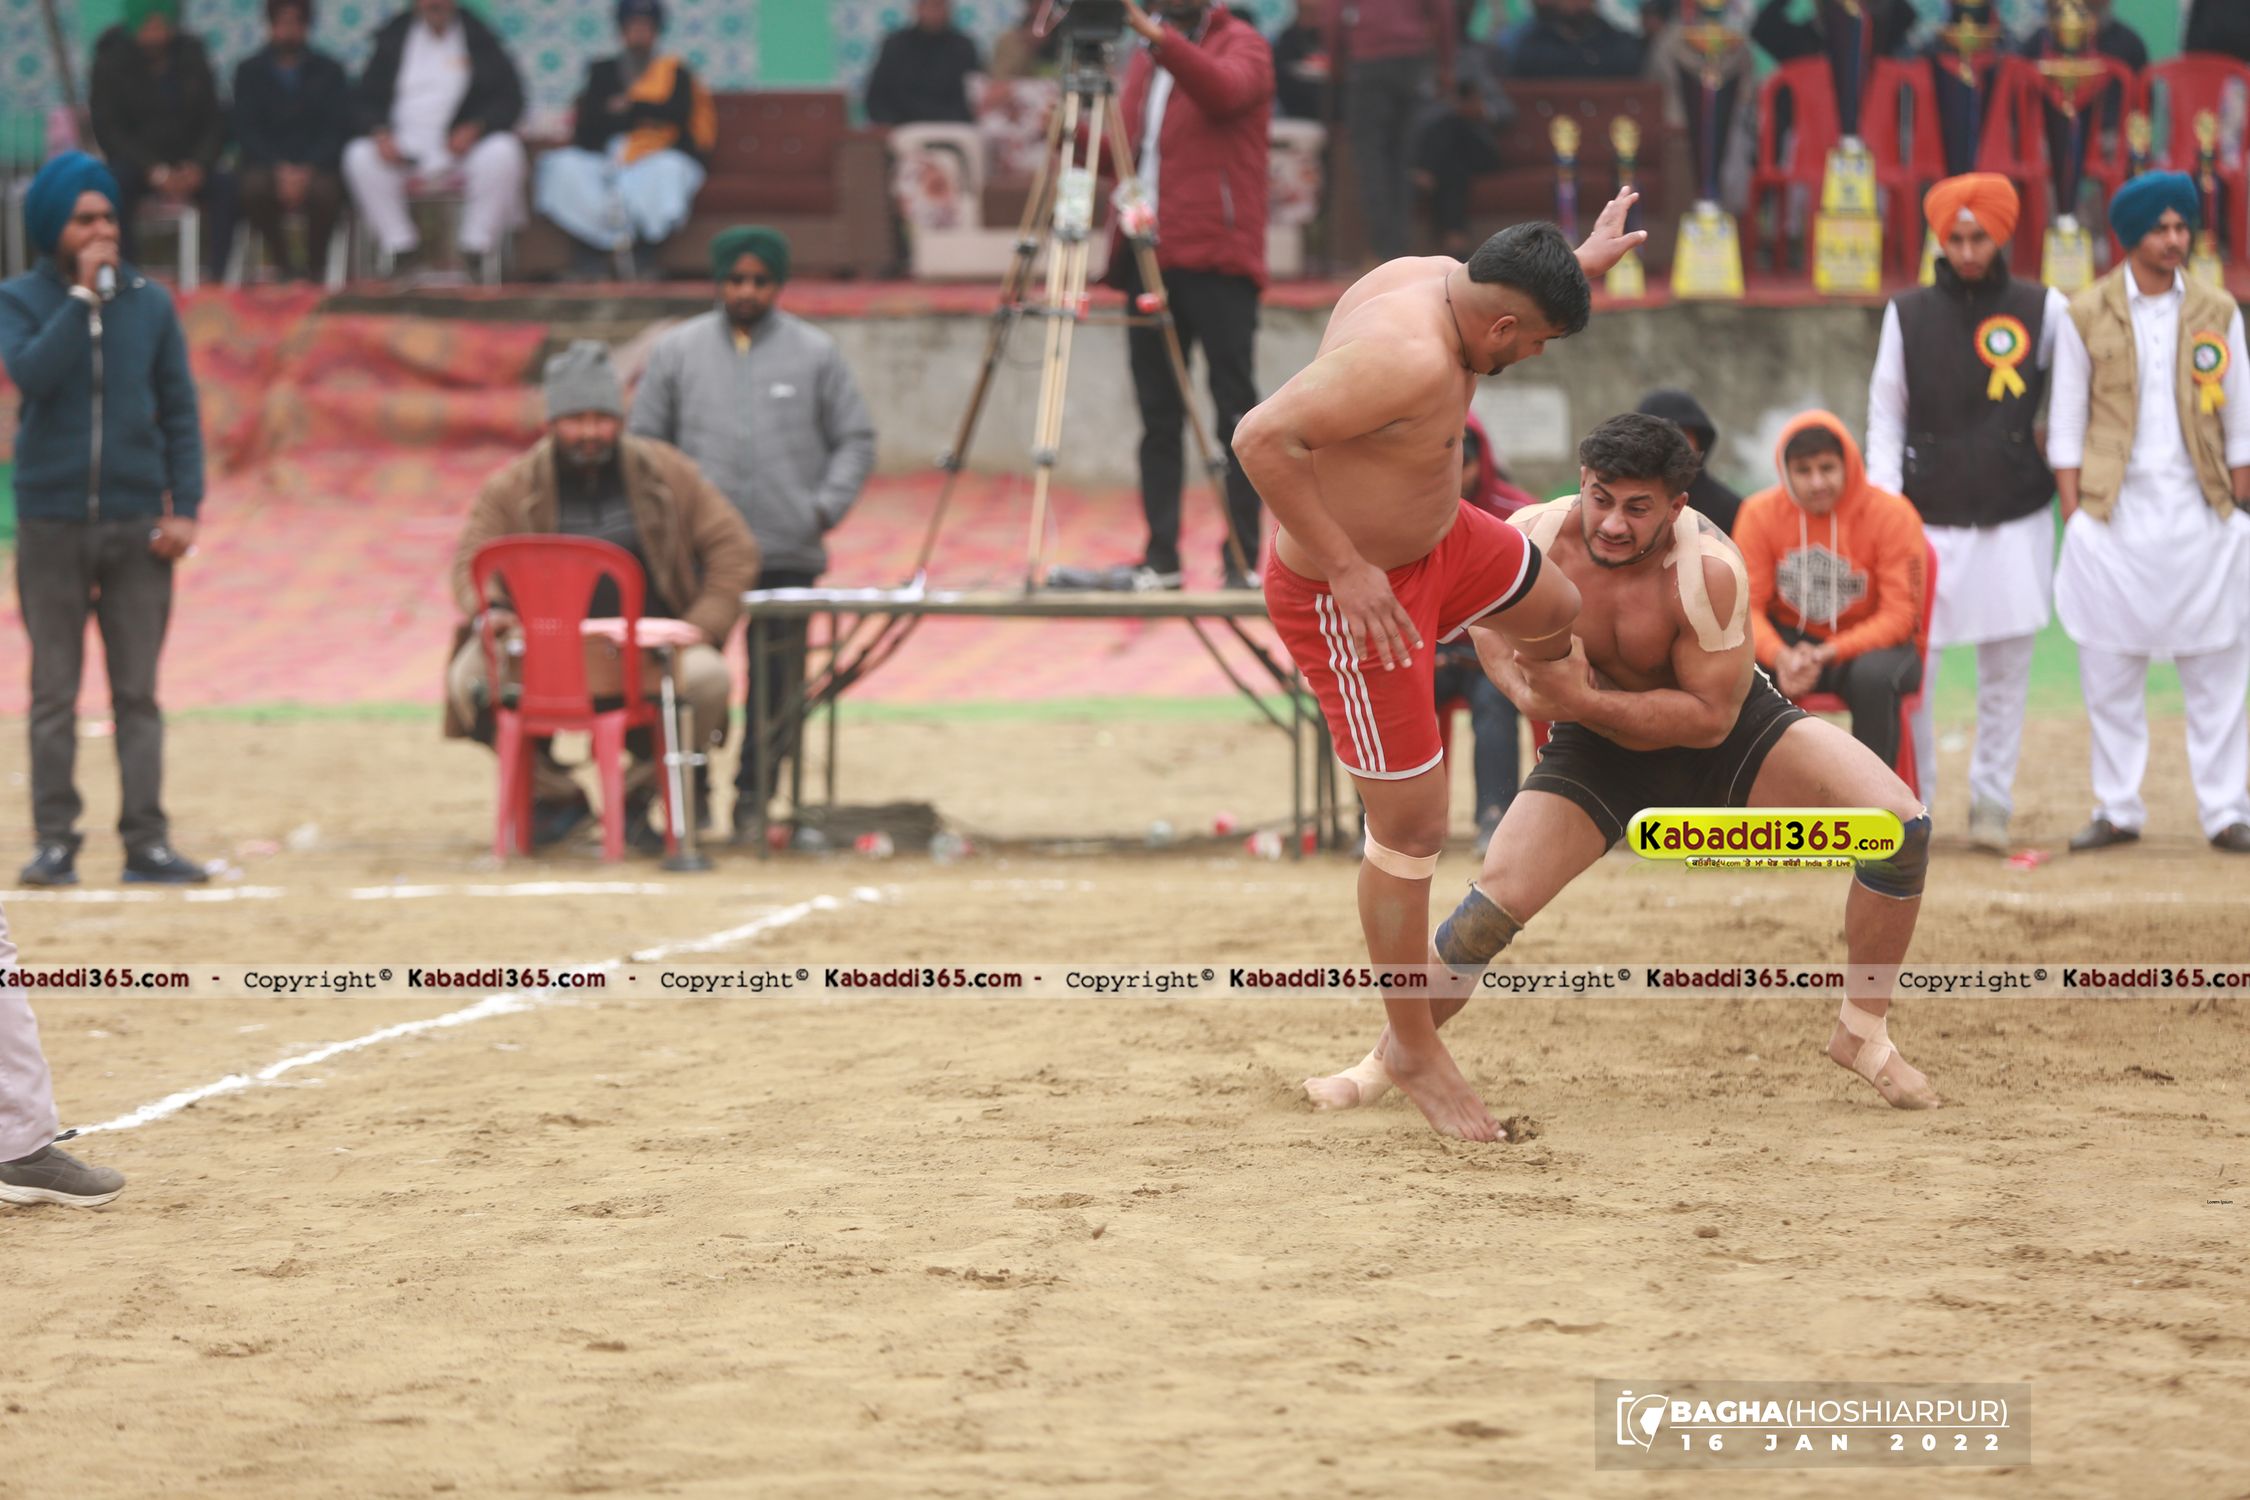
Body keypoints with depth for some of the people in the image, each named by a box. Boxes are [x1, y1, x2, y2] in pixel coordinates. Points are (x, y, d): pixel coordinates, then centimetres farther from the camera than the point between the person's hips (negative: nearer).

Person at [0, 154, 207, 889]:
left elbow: (179, 412, 8)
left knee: (137, 694, 2)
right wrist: (82, 295, -16)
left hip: (135, 524, 1)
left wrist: (185, 507, -1)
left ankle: (147, 841, 2)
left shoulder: (150, 304, 7)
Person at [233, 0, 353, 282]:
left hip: (316, 166, 0)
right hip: (268, 163, 0)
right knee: (254, 186, -36)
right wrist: (280, 170, -19)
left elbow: (337, 131, 0)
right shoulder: (249, 71, 9)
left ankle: (314, 266, -9)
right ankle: (282, 262, -13)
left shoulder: (329, 71, 10)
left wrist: (306, 171, -19)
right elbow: (246, 132, 0)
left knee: (325, 191, -36)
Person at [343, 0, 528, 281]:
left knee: (503, 153, -31)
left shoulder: (479, 39, 9)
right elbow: (368, 98, 11)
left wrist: (475, 128, -16)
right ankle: (399, 244, -22)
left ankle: (477, 246, -23)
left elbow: (509, 98, 3)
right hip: (403, 152, 1)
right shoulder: (393, 38, 13)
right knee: (359, 157, -27)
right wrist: (380, 133, -11)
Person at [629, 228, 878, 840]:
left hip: (789, 554, 0)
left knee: (778, 685, 1)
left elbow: (855, 439, 11)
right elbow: (644, 442, 13)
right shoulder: (676, 352, 10)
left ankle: (755, 794, 11)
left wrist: (826, 507, -2)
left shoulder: (815, 354, 8)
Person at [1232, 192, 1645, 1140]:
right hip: (1354, 597, -9)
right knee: (1410, 832, 1)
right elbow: (1261, 439, -40)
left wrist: (1580, 266, 22)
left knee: (1557, 612, 32)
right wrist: (1345, 569, -36)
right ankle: (1414, 1050, 18)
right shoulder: (1406, 357, -35)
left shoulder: (1437, 278, -6)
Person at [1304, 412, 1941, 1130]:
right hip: (1599, 746, 2)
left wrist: (1578, 701, -37)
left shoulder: (1708, 571, -34)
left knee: (1901, 825, -20)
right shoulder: (1532, 541, -24)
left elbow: (1711, 717, -29)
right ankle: (1390, 1059, 11)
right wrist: (1525, 688, -20)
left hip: (1728, 729, -2)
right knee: (1493, 905, -12)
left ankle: (1863, 1031, -3)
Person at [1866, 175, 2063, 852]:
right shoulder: (1909, 315, 5)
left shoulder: (2044, 309, 3)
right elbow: (1885, 413, 7)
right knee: (1909, 669, -6)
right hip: (1929, 520, 0)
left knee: (2007, 669, 2)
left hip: (2015, 522, 0)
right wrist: (1882, 495, -3)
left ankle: (1991, 799, 13)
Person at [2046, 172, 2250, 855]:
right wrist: (2074, 516, -4)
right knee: (2109, 670, 2)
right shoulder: (2086, 315, 2)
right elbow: (2066, 421, 3)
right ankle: (2117, 809, 10)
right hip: (2114, 512, -1)